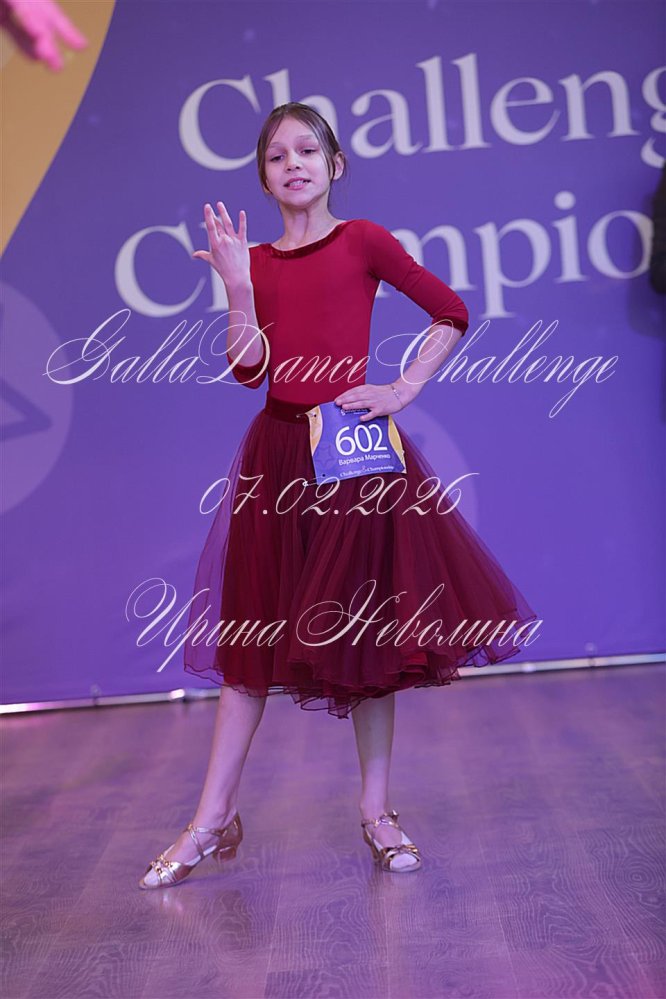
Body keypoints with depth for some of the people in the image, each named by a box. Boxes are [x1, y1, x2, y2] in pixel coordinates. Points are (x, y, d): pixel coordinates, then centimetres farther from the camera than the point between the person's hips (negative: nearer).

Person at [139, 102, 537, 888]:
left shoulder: (362, 241, 2)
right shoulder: (256, 262, 10)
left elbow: (451, 313, 1)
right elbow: (248, 369, -1)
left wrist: (402, 391, -6)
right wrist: (238, 286, -10)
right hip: (277, 454, 3)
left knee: (367, 627, 4)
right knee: (256, 628, 6)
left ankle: (377, 812, 18)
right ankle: (213, 820, 14)